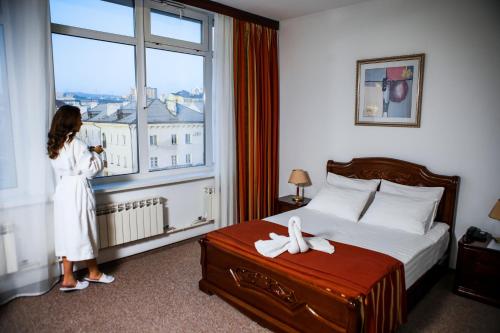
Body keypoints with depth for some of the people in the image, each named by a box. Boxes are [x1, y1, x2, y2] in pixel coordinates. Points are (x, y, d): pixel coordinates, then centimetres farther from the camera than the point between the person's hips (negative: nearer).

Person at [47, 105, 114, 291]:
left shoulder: (55, 145, 9)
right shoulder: (76, 144, -17)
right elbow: (91, 169, -15)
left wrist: (88, 153, 12)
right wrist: (95, 153, 0)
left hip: (64, 193, 8)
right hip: (77, 193, -8)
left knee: (68, 235, 11)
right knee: (82, 234, 5)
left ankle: (68, 279, 17)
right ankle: (94, 273, 21)